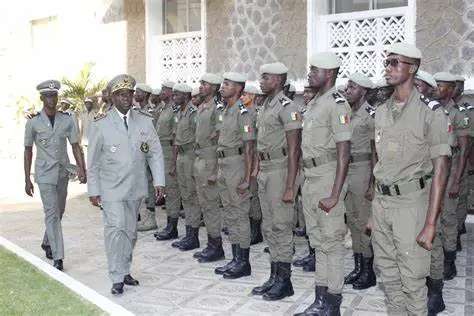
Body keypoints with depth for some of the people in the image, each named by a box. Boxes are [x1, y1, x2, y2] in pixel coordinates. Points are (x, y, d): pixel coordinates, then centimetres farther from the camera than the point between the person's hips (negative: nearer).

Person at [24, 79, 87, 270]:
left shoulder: (67, 120, 0)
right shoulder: (33, 122, -4)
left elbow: (75, 146, 1)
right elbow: (28, 151, 2)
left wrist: (82, 170, -10)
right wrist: (27, 180, 1)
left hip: (63, 172, 3)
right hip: (45, 173, -3)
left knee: (59, 211, 16)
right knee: (52, 213, -7)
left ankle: (47, 242, 40)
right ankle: (58, 257, -2)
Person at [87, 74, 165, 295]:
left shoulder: (145, 120, 1)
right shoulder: (100, 124, -6)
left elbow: (155, 153, 3)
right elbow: (93, 161, -1)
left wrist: (159, 181, -4)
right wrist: (93, 190, -2)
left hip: (136, 187, 3)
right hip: (111, 188, -3)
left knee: (130, 231, 12)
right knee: (115, 228, -11)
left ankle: (125, 271, 27)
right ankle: (117, 278, -2)